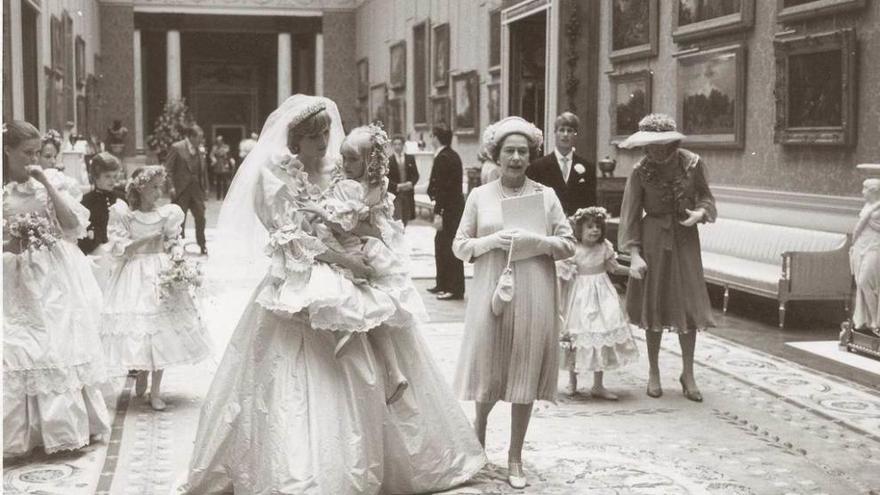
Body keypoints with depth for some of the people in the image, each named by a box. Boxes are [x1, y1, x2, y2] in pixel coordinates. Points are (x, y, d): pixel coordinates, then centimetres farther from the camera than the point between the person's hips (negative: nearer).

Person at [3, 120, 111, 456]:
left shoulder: (44, 184, 5)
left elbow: (74, 224, -6)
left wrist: (47, 184, -11)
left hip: (57, 279, 2)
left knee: (63, 348, 5)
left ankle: (68, 425, 16)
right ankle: (27, 429, 6)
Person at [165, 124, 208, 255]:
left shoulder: (199, 149, 9)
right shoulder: (176, 148, -8)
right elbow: (168, 168, -8)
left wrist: (205, 187, 10)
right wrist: (171, 186, -13)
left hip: (197, 189, 5)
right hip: (181, 189, -5)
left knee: (200, 217, 5)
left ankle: (203, 246, 17)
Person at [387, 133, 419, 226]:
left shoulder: (410, 158, 9)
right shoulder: (388, 160, -2)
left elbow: (416, 175, 8)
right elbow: (386, 179, -5)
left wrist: (411, 183, -11)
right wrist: (397, 186, -18)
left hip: (408, 193, 4)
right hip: (394, 194, -4)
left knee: (405, 220, 9)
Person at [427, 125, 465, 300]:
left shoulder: (442, 158, -17)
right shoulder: (453, 155, 13)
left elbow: (443, 187, -21)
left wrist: (439, 214, -22)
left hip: (449, 209, -10)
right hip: (455, 205, 10)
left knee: (449, 247, -5)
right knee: (441, 244, 17)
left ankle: (455, 289, 0)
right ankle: (442, 285, 25)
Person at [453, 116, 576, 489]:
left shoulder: (546, 195, 5)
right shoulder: (480, 196, 5)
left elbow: (569, 245, 4)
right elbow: (460, 245, 5)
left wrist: (538, 242, -13)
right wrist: (491, 240, -12)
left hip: (533, 296, 0)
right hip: (491, 292, 0)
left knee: (526, 373, 3)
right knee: (489, 368, 3)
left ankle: (515, 457, 16)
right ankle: (479, 424, 34)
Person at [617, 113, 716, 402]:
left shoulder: (692, 164, -7)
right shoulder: (641, 171, -10)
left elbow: (705, 196, 7)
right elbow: (630, 215, -8)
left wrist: (701, 212, -16)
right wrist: (634, 255, -15)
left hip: (685, 239, 1)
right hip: (653, 240, -1)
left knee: (688, 305, 1)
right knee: (654, 305, 7)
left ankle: (688, 374, 14)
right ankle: (653, 372, 21)